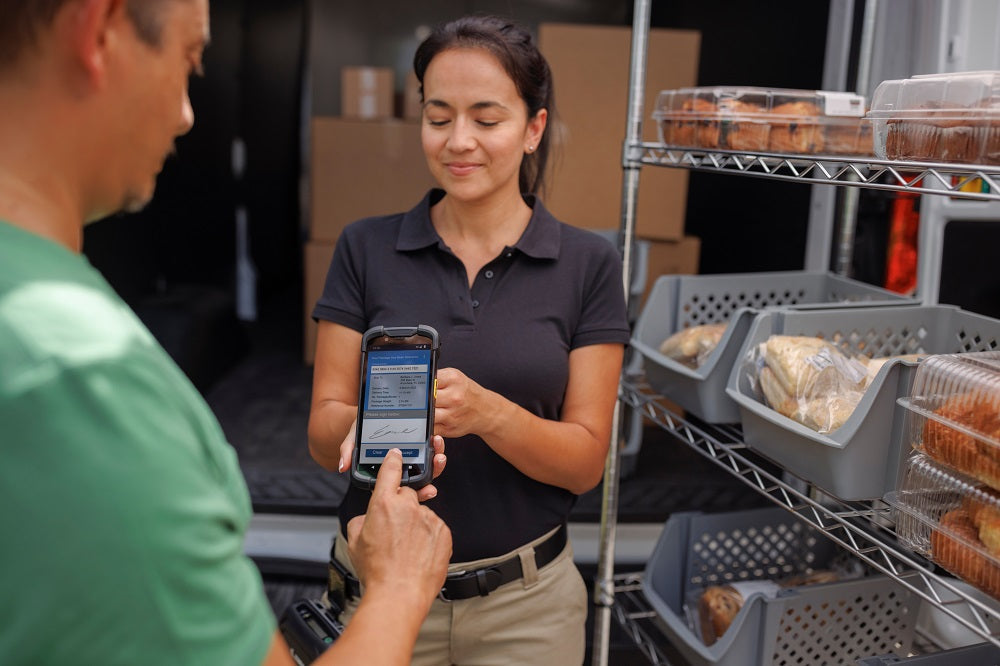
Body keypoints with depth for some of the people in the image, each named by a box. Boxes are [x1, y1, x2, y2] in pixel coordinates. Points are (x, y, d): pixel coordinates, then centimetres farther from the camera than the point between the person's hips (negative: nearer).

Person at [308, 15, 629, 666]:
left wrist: (487, 412, -27)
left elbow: (586, 460, -8)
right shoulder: (367, 248, -5)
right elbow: (323, 434, -5)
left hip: (526, 599, 0)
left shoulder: (588, 263, -7)